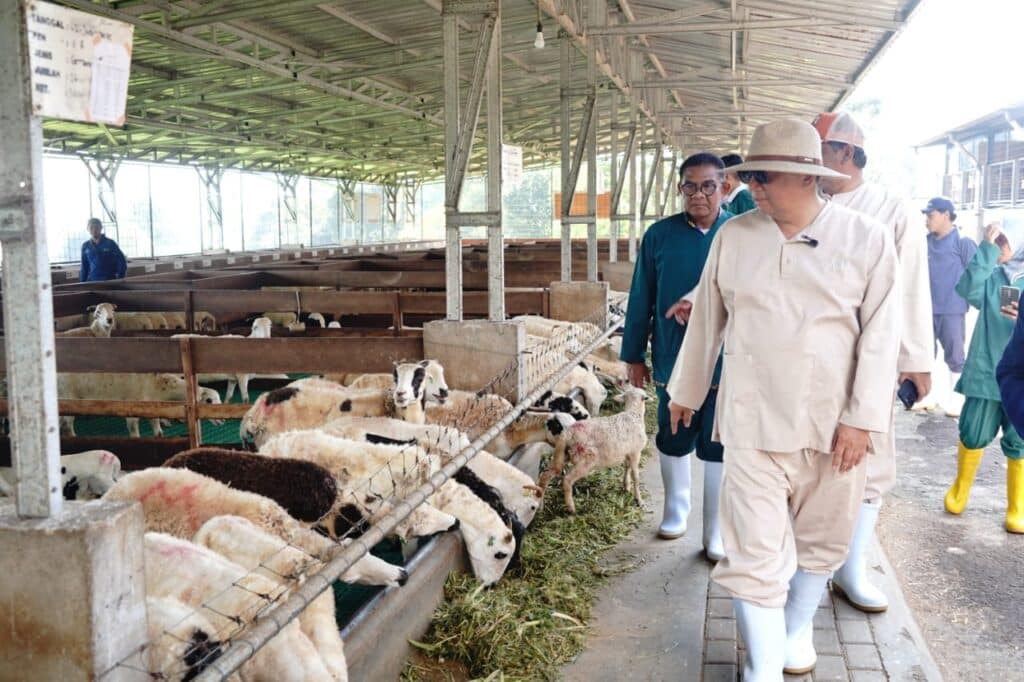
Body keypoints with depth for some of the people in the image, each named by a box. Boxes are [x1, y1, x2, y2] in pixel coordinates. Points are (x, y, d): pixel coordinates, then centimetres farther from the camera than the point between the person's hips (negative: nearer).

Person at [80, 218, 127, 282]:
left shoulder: (110, 243, -2)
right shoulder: (85, 246, 8)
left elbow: (122, 262, -2)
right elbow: (84, 267, 13)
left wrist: (119, 280, -8)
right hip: (91, 282, 3)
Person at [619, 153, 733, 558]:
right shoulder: (660, 235, 0)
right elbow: (641, 299, 4)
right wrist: (634, 354, 5)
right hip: (672, 360, 2)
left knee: (718, 448, 6)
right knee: (673, 441, 17)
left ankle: (717, 532, 20)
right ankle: (676, 509, 41)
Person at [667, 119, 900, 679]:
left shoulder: (867, 239, -3)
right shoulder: (732, 236, 2)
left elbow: (880, 334, -4)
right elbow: (707, 320, 11)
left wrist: (862, 417, -9)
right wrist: (686, 390, 18)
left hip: (832, 423, 0)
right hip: (752, 421, 0)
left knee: (820, 543, 16)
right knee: (754, 552, -2)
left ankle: (797, 631, 41)